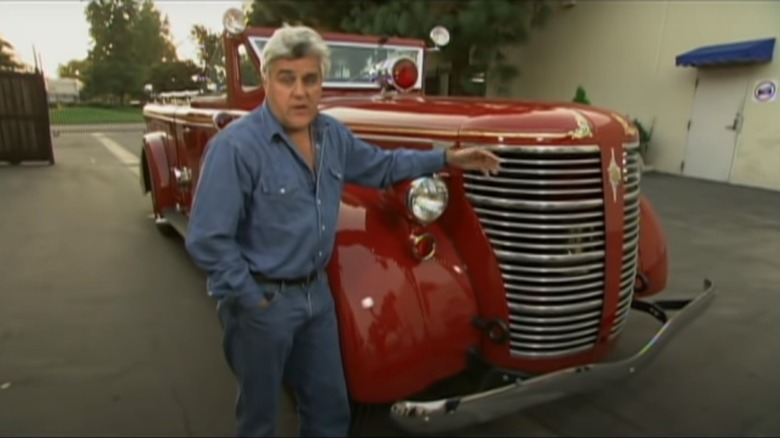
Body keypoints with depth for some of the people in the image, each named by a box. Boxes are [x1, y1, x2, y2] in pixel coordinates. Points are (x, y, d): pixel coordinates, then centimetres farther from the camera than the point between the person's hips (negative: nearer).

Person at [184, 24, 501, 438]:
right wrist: (250, 299, -16)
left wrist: (446, 158, 15)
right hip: (262, 300, -6)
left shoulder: (333, 134, 1)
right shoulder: (236, 146, -23)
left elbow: (380, 165, 17)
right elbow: (207, 240, -21)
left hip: (317, 292, 6)